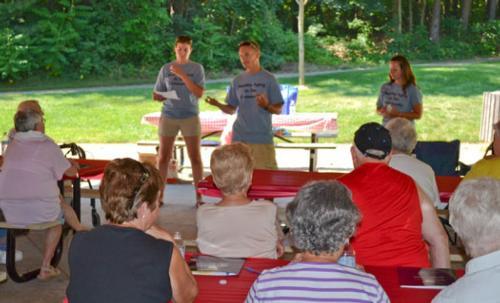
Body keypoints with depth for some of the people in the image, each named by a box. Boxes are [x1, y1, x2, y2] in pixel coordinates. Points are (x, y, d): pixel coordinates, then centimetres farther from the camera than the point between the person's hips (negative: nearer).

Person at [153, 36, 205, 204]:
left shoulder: (197, 68, 1)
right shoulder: (166, 68, 6)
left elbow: (199, 93, -11)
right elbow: (156, 95, 12)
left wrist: (181, 74, -16)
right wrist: (165, 97, -11)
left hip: (190, 116, -2)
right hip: (168, 117, 2)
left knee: (195, 158, -1)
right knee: (163, 157, 4)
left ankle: (199, 197, 6)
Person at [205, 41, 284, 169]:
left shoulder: (269, 79, -3)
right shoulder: (237, 80, 9)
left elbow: (278, 110, -3)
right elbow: (232, 109, 11)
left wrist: (266, 106, -24)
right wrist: (218, 104, -9)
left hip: (262, 137, -4)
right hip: (239, 137, 4)